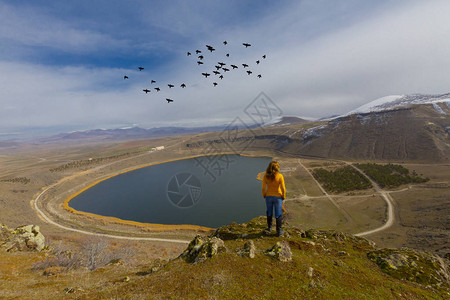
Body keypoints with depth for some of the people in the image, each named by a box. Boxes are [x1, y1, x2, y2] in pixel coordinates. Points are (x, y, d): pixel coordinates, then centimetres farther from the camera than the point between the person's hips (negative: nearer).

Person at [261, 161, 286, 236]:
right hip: (277, 197, -2)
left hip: (268, 196, 2)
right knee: (278, 214, 16)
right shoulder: (280, 176, -21)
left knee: (269, 212, 26)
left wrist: (264, 195, 7)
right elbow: (283, 188, -18)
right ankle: (279, 231, 27)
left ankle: (269, 227, 41)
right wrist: (283, 196, 1)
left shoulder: (265, 176, -14)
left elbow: (263, 188, -11)